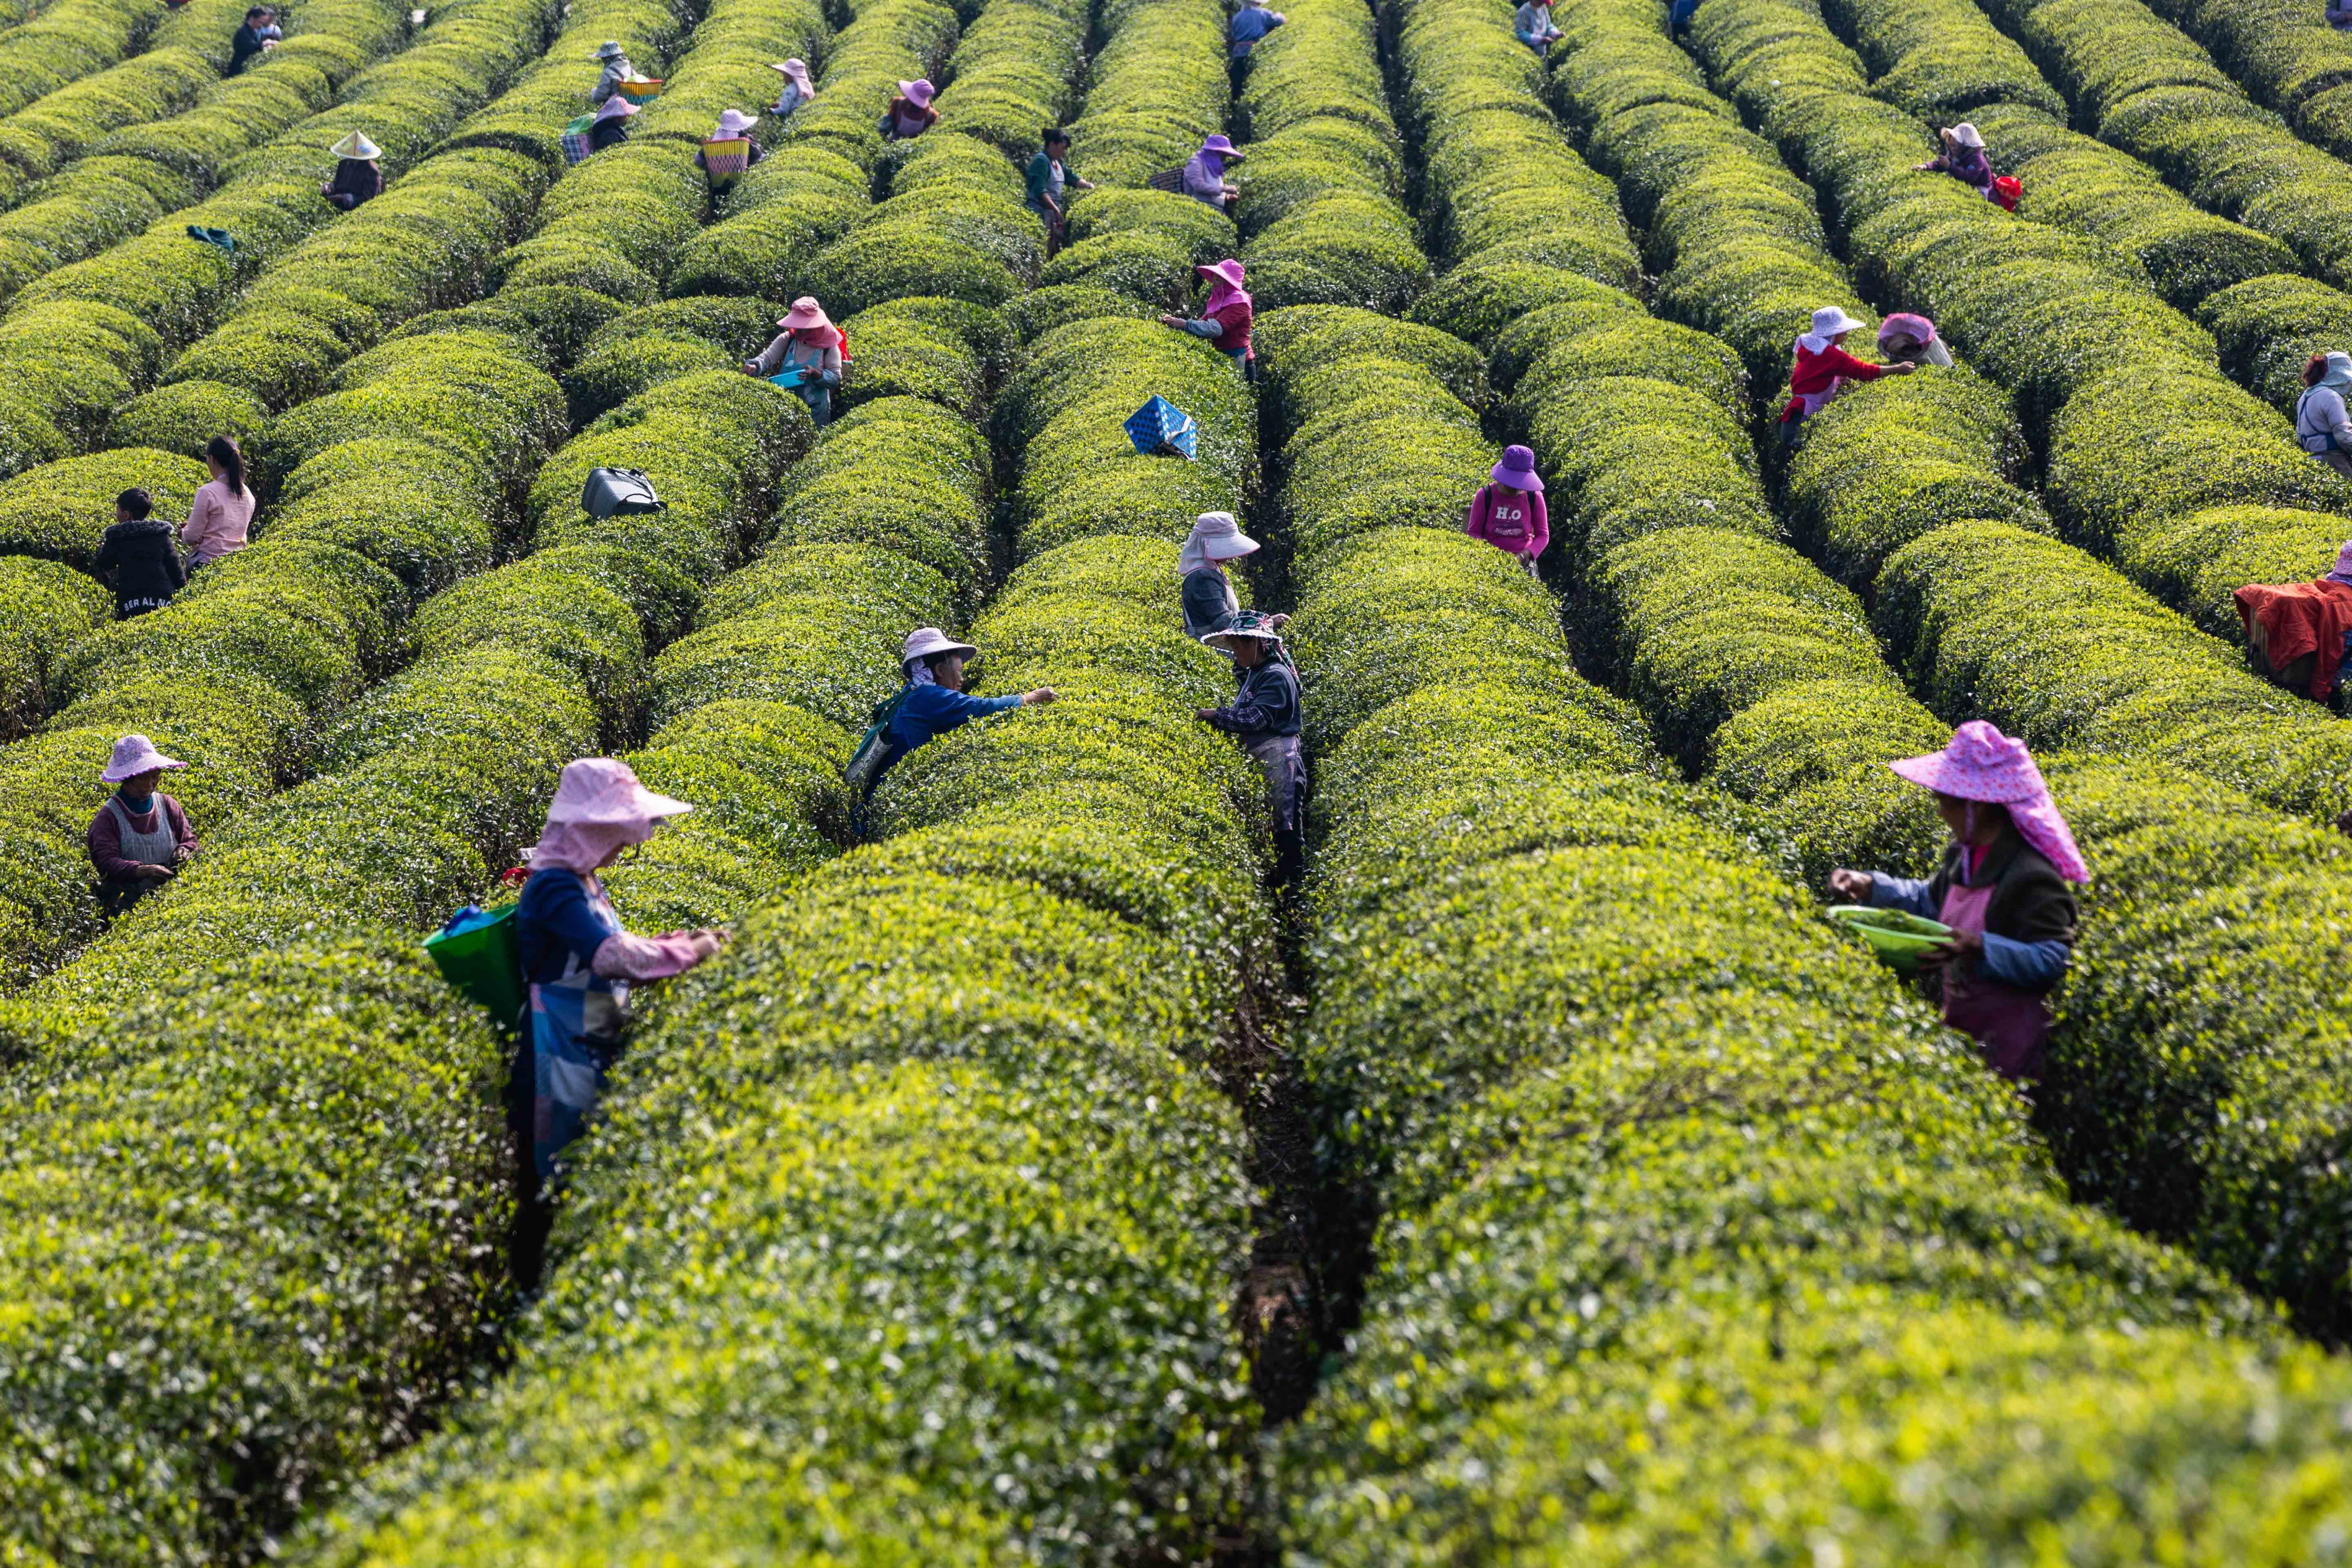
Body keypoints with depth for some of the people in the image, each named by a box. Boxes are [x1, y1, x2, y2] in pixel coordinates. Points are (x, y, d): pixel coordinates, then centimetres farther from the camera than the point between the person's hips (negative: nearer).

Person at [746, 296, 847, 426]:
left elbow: (836, 378, -10)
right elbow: (767, 358, -12)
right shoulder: (787, 340, -1)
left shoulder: (828, 345, -8)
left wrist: (815, 373, -27)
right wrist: (755, 367, -33)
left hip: (815, 409, -2)